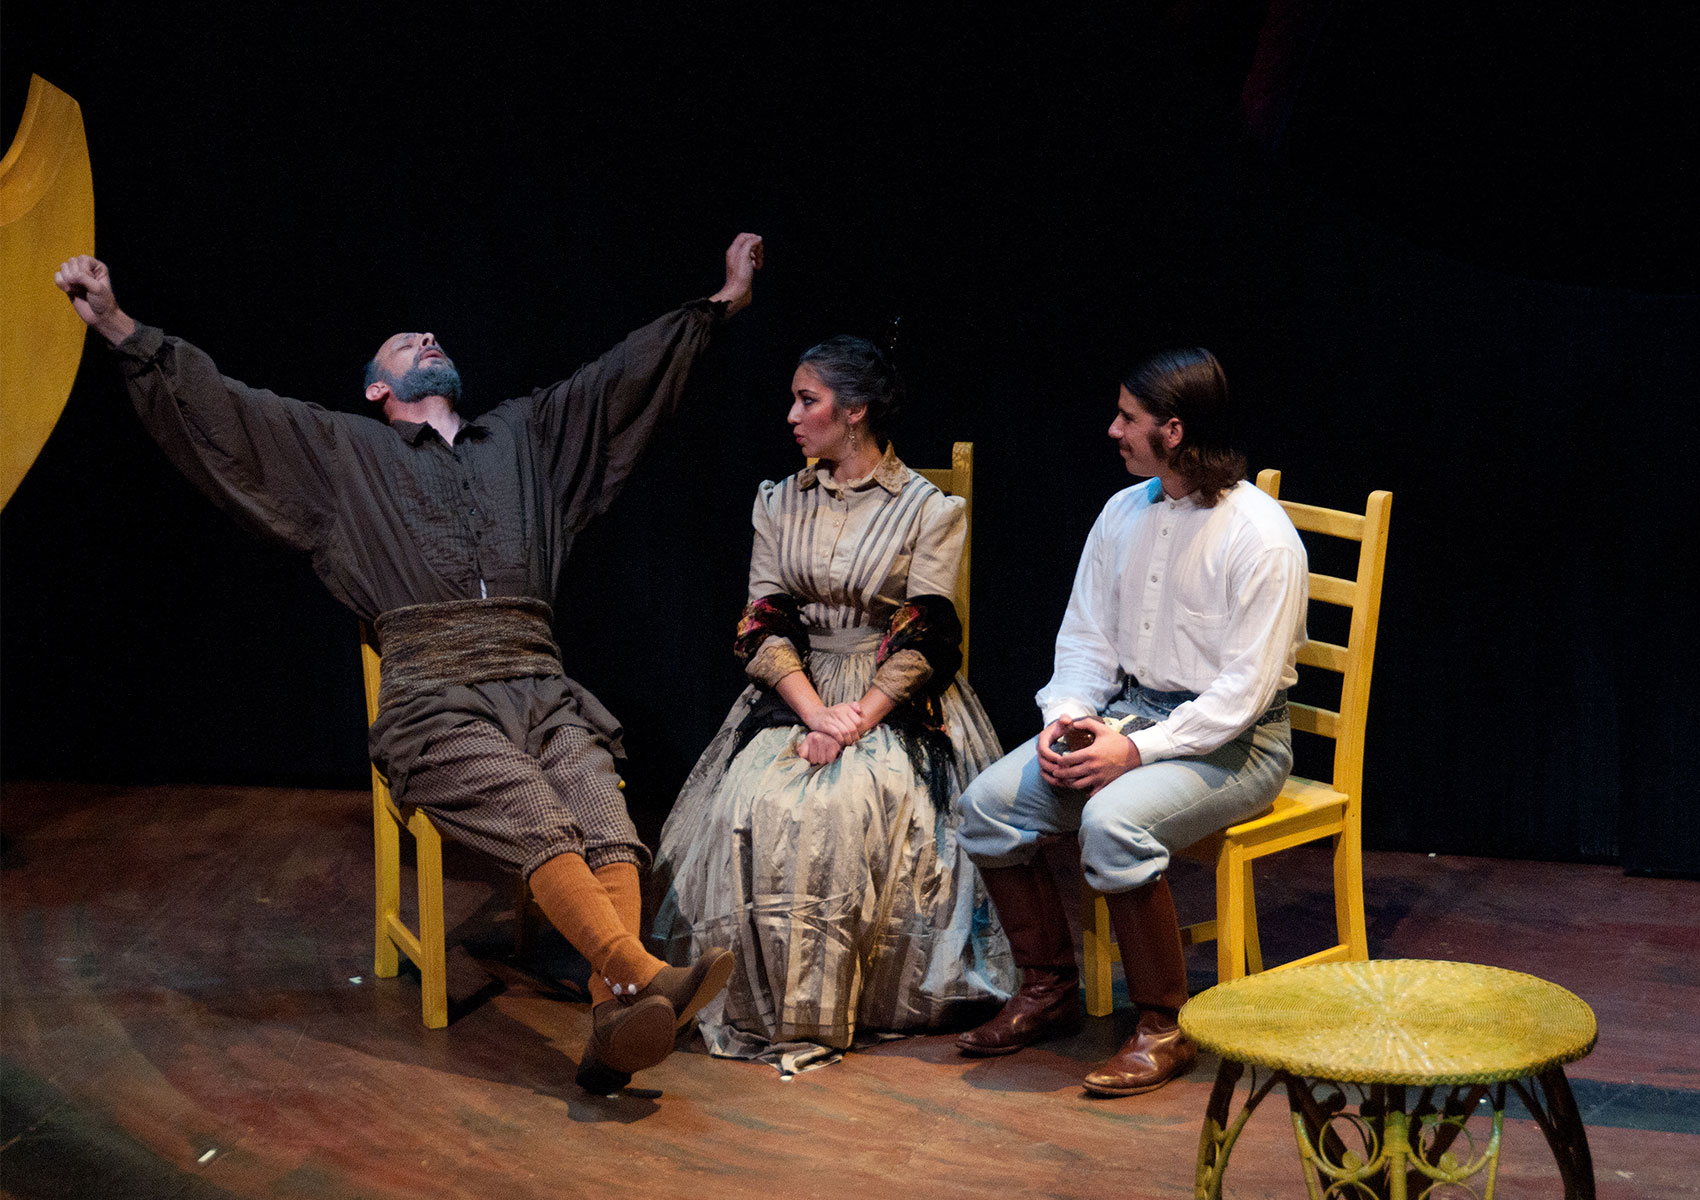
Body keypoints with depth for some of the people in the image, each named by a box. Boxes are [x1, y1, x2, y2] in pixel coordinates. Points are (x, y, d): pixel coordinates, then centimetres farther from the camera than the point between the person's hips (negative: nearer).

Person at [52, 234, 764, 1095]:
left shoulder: (527, 434, 30)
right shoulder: (342, 451, 21)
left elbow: (628, 374, 30)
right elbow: (214, 407, 13)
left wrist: (720, 304, 27)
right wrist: (120, 331, 2)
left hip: (539, 686, 3)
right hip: (434, 694, -3)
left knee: (610, 829, -27)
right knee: (537, 823, -30)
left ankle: (612, 1025, -43)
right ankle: (647, 981, -48)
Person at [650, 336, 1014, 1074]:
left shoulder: (930, 509, 1)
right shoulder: (779, 504, 13)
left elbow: (924, 639, -6)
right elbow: (762, 625, 3)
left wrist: (858, 718, -21)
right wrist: (816, 711, -14)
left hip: (894, 705, -3)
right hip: (793, 695, 4)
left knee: (844, 803, -32)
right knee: (756, 802, -26)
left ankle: (832, 1005, -23)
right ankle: (758, 1004, -19)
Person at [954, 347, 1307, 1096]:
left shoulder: (1261, 539, -17)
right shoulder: (1124, 514, 7)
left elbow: (1243, 690, -20)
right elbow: (1086, 635, 13)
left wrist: (1137, 750, -24)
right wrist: (1069, 715, -7)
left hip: (1231, 740, -7)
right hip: (1127, 712, 8)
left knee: (1112, 821, -35)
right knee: (988, 802, -11)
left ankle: (1165, 1026, -18)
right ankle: (1049, 990, 6)